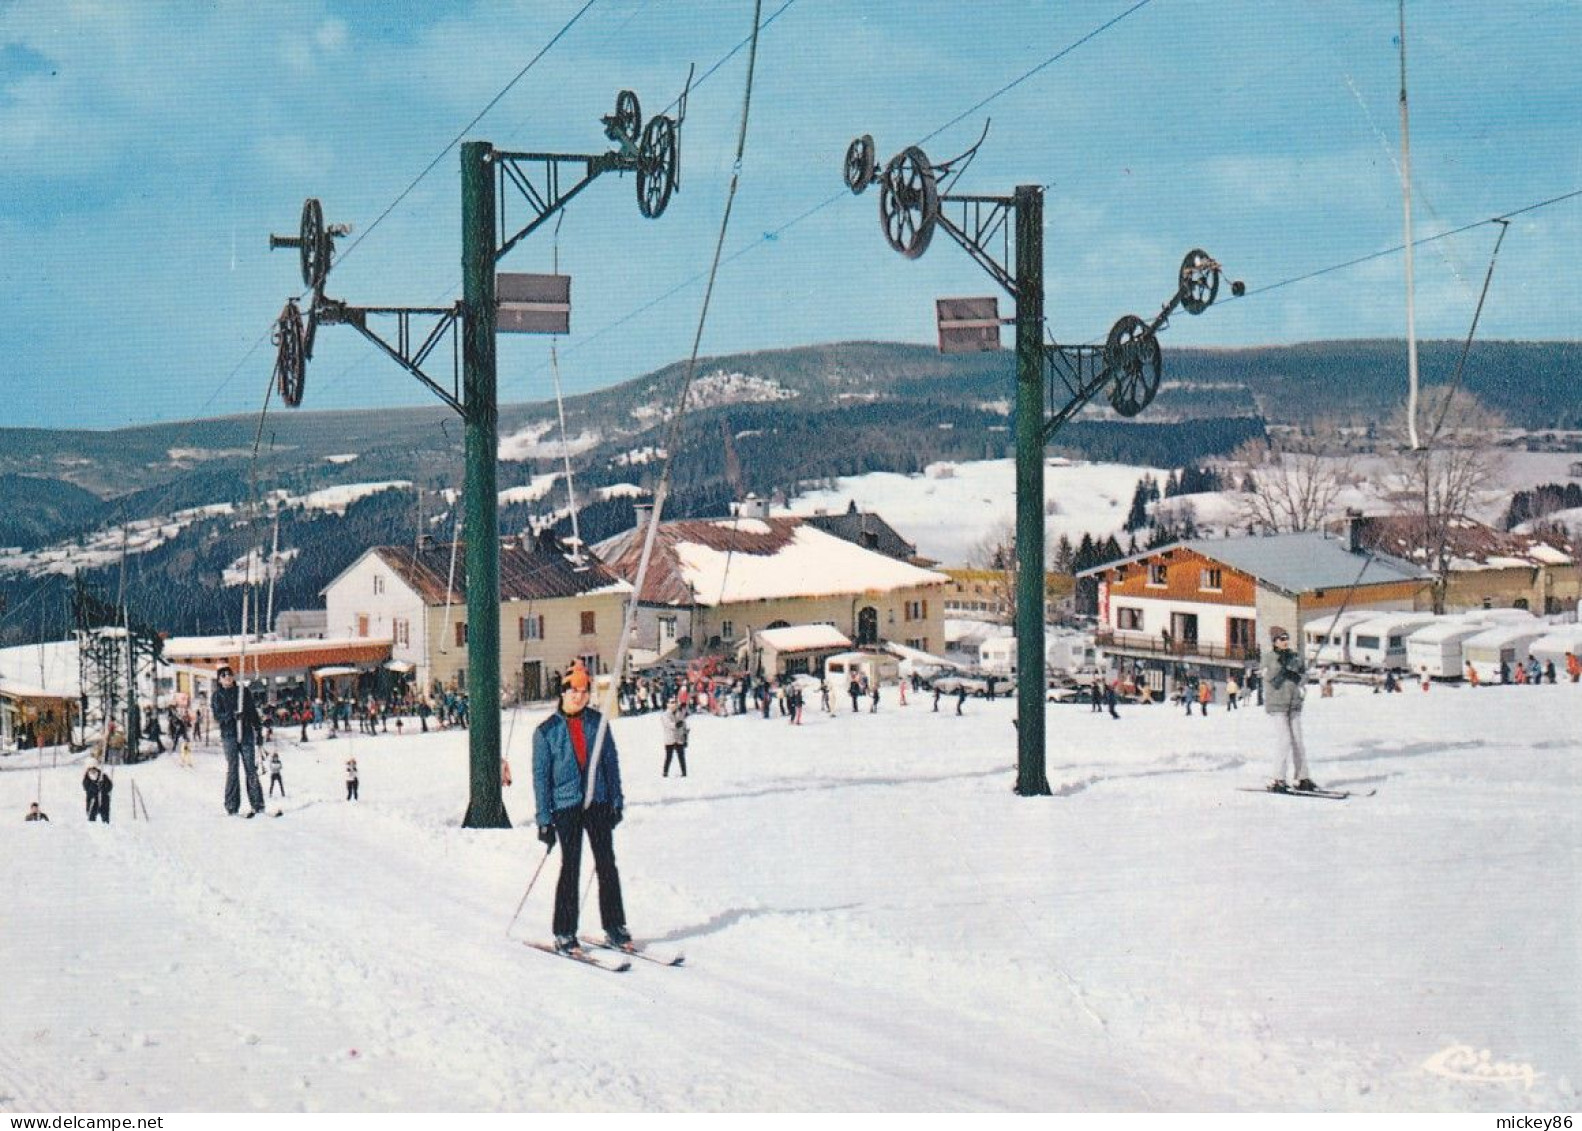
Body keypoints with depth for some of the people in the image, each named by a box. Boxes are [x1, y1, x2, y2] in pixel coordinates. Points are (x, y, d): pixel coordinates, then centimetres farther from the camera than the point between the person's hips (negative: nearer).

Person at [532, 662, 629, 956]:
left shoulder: (597, 722, 5)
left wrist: (616, 801, 6)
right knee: (571, 868, -4)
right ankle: (564, 934, 5)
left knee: (607, 865, 5)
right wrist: (544, 819, -4)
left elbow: (611, 762, 10)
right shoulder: (547, 731, -2)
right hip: (566, 806, -3)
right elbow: (541, 776, 0)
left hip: (599, 803, 3)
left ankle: (614, 926, 14)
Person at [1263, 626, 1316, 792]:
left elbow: (1305, 675, 6)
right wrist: (1279, 663, -23)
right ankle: (1278, 779, -7)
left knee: (1298, 740, 5)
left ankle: (1302, 778, 9)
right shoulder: (1269, 658, -2)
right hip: (1278, 704, -4)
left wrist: (1296, 677, -14)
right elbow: (1268, 678, -13)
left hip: (1294, 704, 5)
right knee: (1286, 740, -12)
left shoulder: (1296, 657, 8)